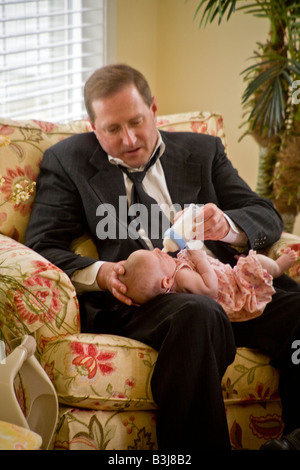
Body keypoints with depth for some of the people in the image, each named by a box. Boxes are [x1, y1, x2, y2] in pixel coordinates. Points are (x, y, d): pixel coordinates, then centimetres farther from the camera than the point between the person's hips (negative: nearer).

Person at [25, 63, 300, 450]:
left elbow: (268, 219, 17)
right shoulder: (67, 161, 17)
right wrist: (100, 273, -13)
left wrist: (226, 225, -7)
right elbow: (41, 248, 8)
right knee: (200, 315, -38)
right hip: (134, 298, -3)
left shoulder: (202, 151, 23)